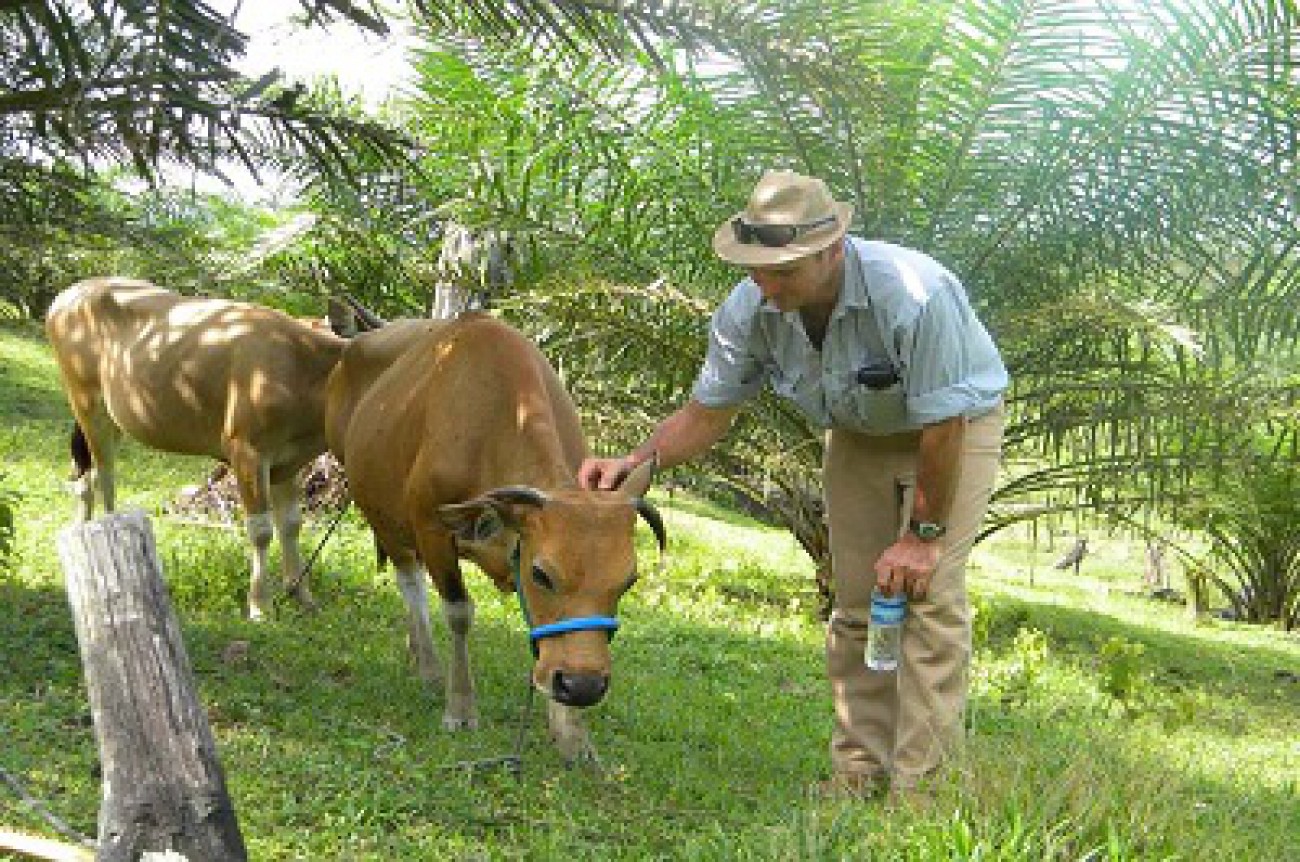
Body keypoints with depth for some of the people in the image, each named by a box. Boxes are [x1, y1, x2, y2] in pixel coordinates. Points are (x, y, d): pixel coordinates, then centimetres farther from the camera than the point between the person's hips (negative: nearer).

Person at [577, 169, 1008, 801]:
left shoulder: (912, 294, -38)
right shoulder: (750, 309, -22)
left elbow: (943, 425, -30)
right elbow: (708, 411, -9)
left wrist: (924, 533, -23)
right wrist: (638, 460, -26)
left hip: (955, 425, -5)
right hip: (858, 436, 5)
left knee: (929, 596, -15)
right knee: (855, 603, 5)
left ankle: (919, 785, -10)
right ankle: (858, 772, 16)